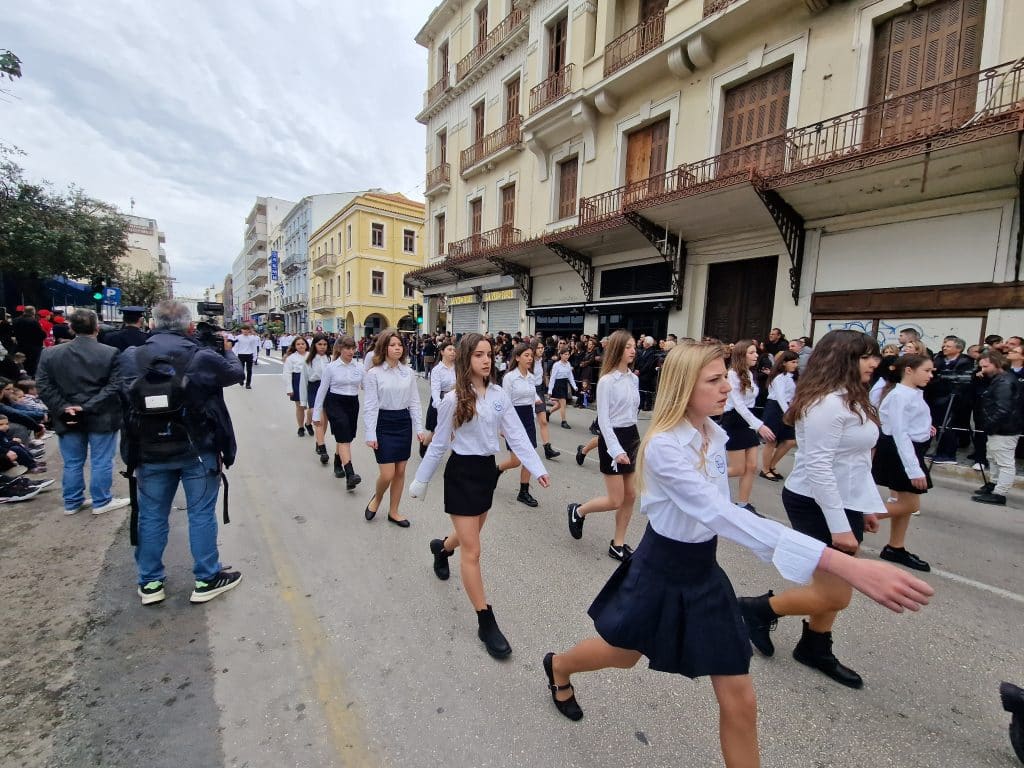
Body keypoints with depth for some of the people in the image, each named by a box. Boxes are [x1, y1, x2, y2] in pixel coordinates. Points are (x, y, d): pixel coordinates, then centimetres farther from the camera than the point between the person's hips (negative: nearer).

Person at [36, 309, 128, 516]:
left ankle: (72, 502, 26)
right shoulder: (110, 353, -10)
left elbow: (43, 385, -1)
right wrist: (89, 406, -14)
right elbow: (114, 386, -16)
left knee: (72, 463, 15)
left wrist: (62, 408, -4)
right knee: (101, 462, 7)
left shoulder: (50, 353, 2)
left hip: (68, 418, 4)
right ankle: (101, 501, 16)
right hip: (101, 417, -4)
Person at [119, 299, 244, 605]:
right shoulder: (202, 357, -15)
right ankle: (206, 579, 20)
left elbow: (125, 396, 10)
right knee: (201, 513, 9)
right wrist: (228, 350, 20)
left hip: (150, 451, 3)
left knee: (152, 515, 16)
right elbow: (237, 373, 1)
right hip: (198, 450, -3)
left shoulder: (131, 357, -5)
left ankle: (150, 582, 29)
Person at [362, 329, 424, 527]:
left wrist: (418, 428, 2)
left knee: (400, 471, 10)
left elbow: (414, 402, 7)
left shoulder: (408, 372, 4)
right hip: (383, 423, -4)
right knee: (387, 474, -5)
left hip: (404, 423, 4)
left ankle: (393, 512, 26)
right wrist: (370, 434, -11)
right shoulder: (374, 373, -7)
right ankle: (377, 499, 29)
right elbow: (370, 405, -8)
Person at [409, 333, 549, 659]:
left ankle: (442, 547, 60)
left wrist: (537, 467, -13)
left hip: (487, 469, 5)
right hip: (462, 473, -5)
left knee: (469, 537, 25)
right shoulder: (453, 399, -12)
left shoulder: (500, 395, -2)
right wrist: (420, 480, 1)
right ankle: (486, 623, 15)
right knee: (472, 551, 0)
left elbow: (516, 435, -4)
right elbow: (438, 444, -5)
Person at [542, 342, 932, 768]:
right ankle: (558, 666, 55)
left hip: (704, 570, 6)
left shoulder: (713, 433, -4)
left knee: (740, 700, 10)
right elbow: (723, 514, -41)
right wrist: (844, 565, -47)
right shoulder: (663, 446, -30)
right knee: (621, 654, 21)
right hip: (660, 570, -6)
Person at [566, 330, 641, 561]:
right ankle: (577, 511, 24)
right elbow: (603, 419, -18)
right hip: (613, 438, -8)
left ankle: (618, 545, 24)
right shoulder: (607, 381, -16)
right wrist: (616, 449, -23)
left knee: (630, 495, 10)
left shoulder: (634, 378, 7)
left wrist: (634, 439, 15)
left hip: (632, 436, 8)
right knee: (615, 500, -2)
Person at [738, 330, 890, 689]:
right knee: (835, 595, -1)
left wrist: (870, 504, 15)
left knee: (832, 587, 19)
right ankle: (759, 608, 17)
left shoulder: (853, 399, 11)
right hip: (817, 504, -10)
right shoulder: (827, 403, -22)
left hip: (846, 502, 10)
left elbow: (857, 461, 16)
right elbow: (818, 467, -25)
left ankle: (814, 648, 36)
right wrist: (839, 525, -23)